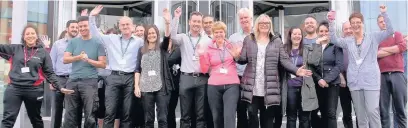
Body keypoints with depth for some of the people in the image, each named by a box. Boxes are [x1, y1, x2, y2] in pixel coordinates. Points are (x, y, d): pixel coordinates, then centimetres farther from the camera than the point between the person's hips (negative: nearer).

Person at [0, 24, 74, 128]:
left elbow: (49, 73, 3)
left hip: (34, 90, 0)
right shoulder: (15, 49, 6)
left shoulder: (43, 52, 3)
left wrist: (59, 87, -5)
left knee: (36, 120, 17)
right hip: (14, 88, 0)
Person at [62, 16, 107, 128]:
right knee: (70, 114, 8)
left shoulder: (97, 43, 2)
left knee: (90, 115, -3)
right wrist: (78, 57, -15)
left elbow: (103, 64, -1)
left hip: (90, 81, -3)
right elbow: (65, 59, 1)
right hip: (73, 81, 3)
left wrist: (88, 60, -14)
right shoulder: (73, 42, 11)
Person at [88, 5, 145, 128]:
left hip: (130, 78, 0)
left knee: (127, 113, 6)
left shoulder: (139, 41, 8)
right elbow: (95, 34, 15)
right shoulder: (111, 39, 12)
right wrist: (92, 17, 8)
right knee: (110, 112, -6)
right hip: (114, 77, 0)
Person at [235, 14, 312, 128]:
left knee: (268, 117, 8)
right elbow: (243, 59, 7)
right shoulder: (249, 39, 9)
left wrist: (296, 70, -14)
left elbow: (284, 60, 2)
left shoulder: (277, 41, 8)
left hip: (269, 87, 0)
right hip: (252, 87, 0)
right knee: (252, 114, 5)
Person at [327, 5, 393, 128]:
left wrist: (384, 13, -16)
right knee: (360, 114, 9)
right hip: (355, 81, 3)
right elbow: (334, 39, 0)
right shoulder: (348, 41, 12)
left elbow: (390, 31, -5)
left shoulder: (373, 37, 5)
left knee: (372, 111, -9)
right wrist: (331, 22, -9)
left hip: (371, 80, -3)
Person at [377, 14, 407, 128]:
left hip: (397, 74, 0)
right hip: (381, 76, 0)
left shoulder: (397, 34, 15)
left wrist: (384, 49, -3)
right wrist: (394, 50, -5)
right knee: (383, 110, 2)